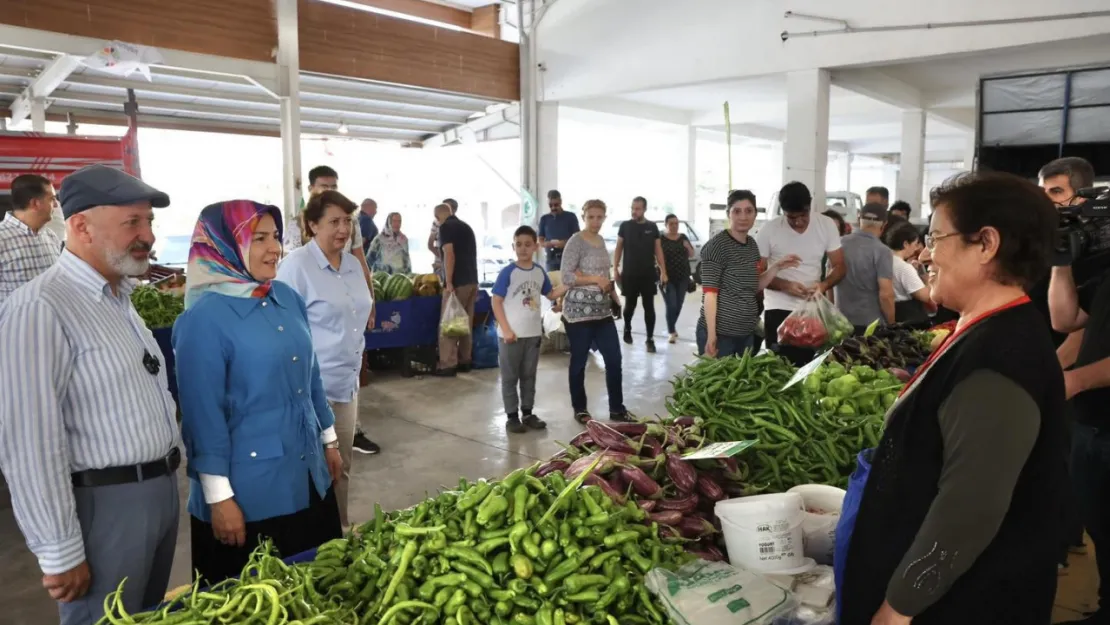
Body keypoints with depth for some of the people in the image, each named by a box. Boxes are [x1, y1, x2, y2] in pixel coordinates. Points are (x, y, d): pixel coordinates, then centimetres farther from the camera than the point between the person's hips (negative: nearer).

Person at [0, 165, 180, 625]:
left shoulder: (121, 297, 10)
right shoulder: (40, 309, -19)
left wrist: (165, 472, 18)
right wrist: (59, 553, -18)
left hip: (162, 491, 8)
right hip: (106, 505, -8)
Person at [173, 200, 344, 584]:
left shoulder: (289, 299, 3)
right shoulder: (204, 318, -16)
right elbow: (203, 412, -16)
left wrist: (329, 440, 16)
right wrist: (219, 496, -14)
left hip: (309, 477, 6)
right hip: (249, 489, -6)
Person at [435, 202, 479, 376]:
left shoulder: (446, 227, -6)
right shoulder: (465, 226, 17)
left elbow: (449, 255, -17)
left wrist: (449, 283, -18)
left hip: (458, 282, -8)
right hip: (472, 280, 8)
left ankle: (448, 365, -3)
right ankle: (464, 361, 17)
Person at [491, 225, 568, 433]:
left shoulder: (540, 272, 3)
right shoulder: (508, 273, -12)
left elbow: (550, 294, 17)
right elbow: (496, 302, -12)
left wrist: (568, 285, 0)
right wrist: (506, 330, -16)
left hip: (533, 333, 5)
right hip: (512, 334, -5)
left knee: (529, 376, 15)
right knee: (510, 377, 5)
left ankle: (527, 413, 26)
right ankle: (512, 416, 15)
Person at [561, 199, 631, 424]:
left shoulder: (601, 241, 12)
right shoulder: (576, 241, -10)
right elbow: (566, 277, -16)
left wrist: (614, 299, 13)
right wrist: (595, 279, -18)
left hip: (602, 311, 7)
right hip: (579, 312, -7)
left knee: (614, 359, 7)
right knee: (579, 361, 4)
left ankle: (617, 409, 18)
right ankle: (580, 409, 19)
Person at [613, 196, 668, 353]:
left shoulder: (652, 227, 3)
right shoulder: (625, 226, 1)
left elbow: (658, 250, 5)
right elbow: (618, 249, 4)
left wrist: (663, 272, -1)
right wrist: (615, 269, -3)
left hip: (648, 274, 0)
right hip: (629, 274, 0)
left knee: (649, 307, 0)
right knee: (630, 304, 12)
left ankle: (650, 339, 5)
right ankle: (627, 330, 36)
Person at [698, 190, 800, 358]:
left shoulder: (752, 244, 10)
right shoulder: (717, 246, -13)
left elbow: (753, 288, 15)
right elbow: (710, 292, -17)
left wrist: (777, 267, 2)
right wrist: (711, 335, -21)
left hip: (746, 332, 8)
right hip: (720, 332, -7)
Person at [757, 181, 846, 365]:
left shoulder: (827, 225, -1)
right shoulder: (768, 230, -9)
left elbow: (838, 266, 2)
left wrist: (824, 284, -20)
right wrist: (785, 286, -22)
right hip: (779, 310, -3)